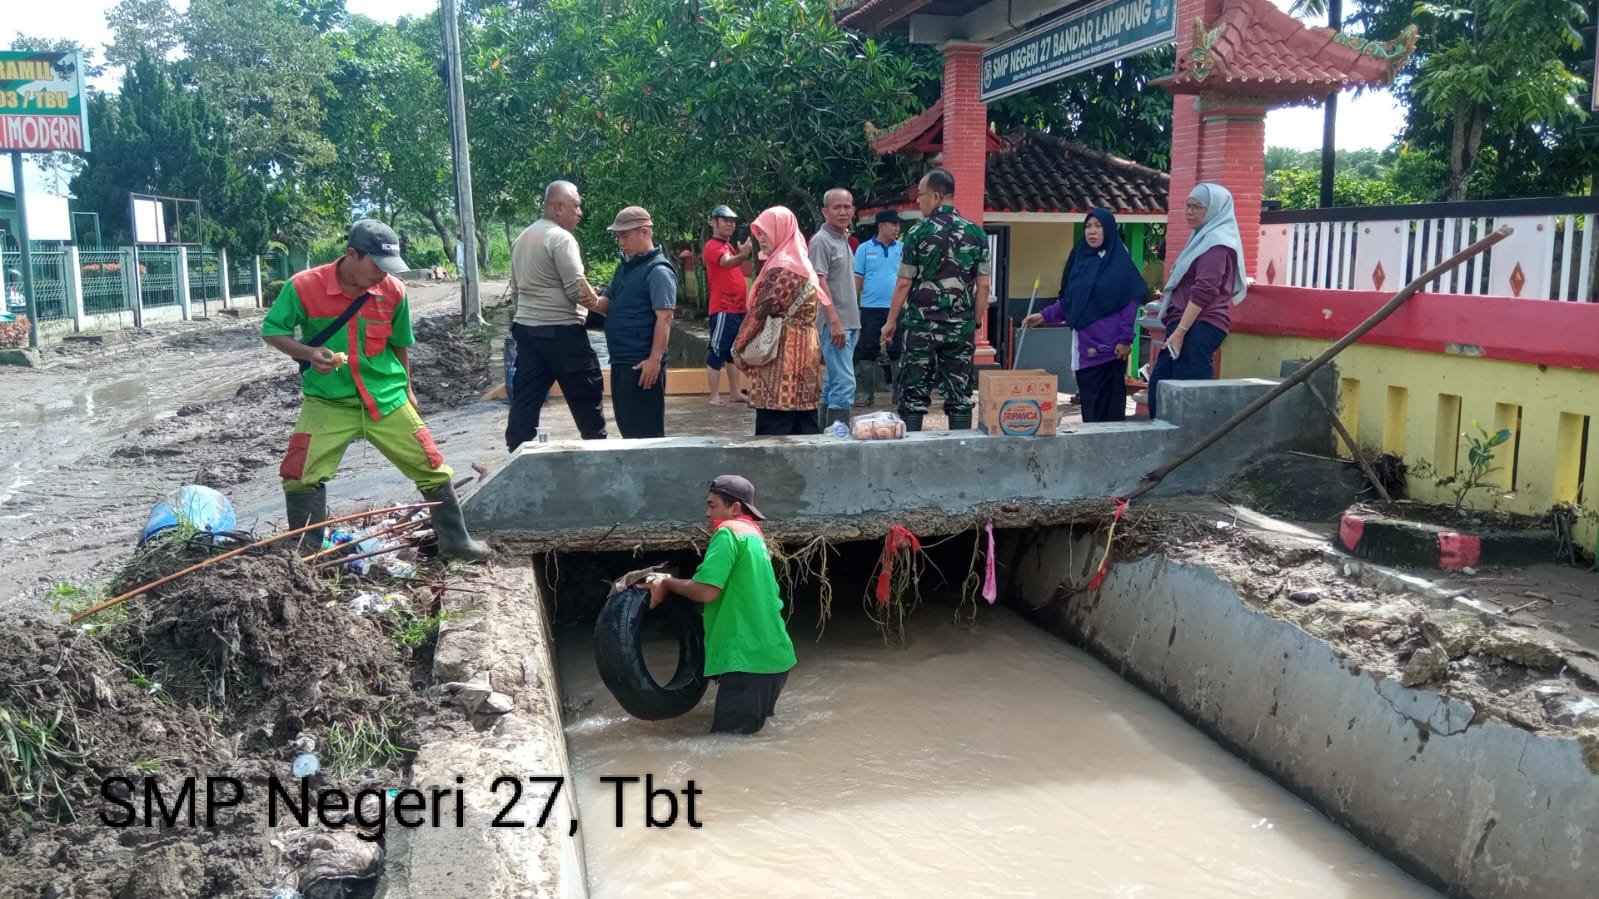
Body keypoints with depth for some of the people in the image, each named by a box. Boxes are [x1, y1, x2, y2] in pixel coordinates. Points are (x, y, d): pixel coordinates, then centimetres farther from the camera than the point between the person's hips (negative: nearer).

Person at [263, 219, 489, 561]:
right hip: (327, 400, -1)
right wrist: (309, 353, -21)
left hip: (386, 397, 2)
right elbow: (271, 331, -4)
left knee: (432, 468, 2)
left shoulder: (394, 291, -5)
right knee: (301, 475, -10)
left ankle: (455, 541, 18)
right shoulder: (304, 286, -13)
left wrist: (406, 389, 18)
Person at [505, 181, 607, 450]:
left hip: (525, 328, 8)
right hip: (560, 331, -8)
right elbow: (577, 289, -18)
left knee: (525, 398, 6)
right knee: (587, 395, 5)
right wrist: (597, 303, 0)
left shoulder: (522, 238, 15)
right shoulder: (560, 238, -13)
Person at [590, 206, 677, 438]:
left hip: (642, 363, -9)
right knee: (627, 426, 16)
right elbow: (609, 304, 20)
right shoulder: (625, 267, 14)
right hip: (620, 361, 9)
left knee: (646, 431, -3)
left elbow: (664, 318, -19)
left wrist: (655, 360, -24)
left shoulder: (658, 270, -13)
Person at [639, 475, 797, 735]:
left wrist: (667, 583, -4)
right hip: (770, 655, 10)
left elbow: (706, 591, -20)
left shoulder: (729, 531, -12)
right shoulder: (752, 534, 18)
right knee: (746, 729, 21)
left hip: (749, 659, -10)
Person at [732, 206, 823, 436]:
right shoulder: (802, 264, 16)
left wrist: (739, 347, -5)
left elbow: (760, 312, -16)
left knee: (772, 431, -7)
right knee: (804, 424, 10)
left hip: (781, 354, -10)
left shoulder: (780, 269, -13)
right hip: (804, 351, 10)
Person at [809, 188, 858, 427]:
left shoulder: (844, 239, 17)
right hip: (834, 324, -9)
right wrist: (835, 321, -22)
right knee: (844, 383, -13)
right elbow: (819, 282, -17)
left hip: (848, 323, 9)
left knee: (832, 382, 12)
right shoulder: (821, 241, -10)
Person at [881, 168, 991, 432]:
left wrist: (891, 321, 5)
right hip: (961, 327, 3)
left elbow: (904, 284, -5)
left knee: (914, 394, 4)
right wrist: (975, 323, 12)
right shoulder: (976, 233, 3)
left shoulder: (919, 232, -6)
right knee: (960, 395, 7)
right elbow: (983, 286, 3)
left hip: (922, 326, -3)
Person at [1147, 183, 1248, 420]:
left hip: (1199, 327, -11)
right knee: (1159, 386, 9)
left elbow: (1204, 291, -19)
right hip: (1189, 327, 11)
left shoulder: (1216, 242, -11)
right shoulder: (1204, 238, 22)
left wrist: (1180, 331, -21)